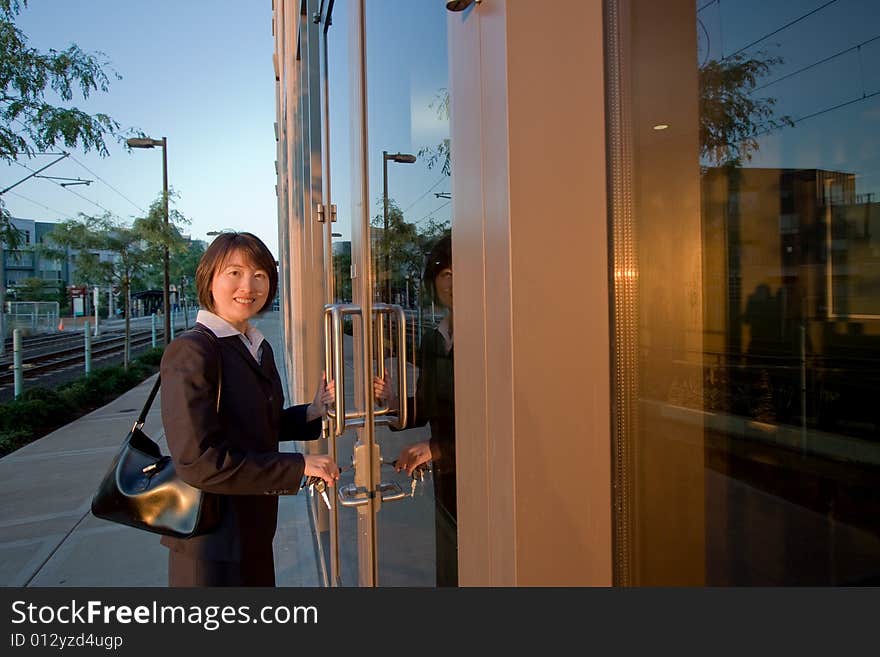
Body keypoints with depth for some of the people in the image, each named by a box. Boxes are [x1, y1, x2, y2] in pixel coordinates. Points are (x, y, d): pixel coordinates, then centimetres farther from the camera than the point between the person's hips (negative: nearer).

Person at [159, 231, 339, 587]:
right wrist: (299, 466, -22)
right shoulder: (191, 351, -20)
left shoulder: (259, 348, 6)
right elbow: (198, 461, -25)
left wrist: (312, 412, -3)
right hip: (210, 543, -8)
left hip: (254, 532, 8)